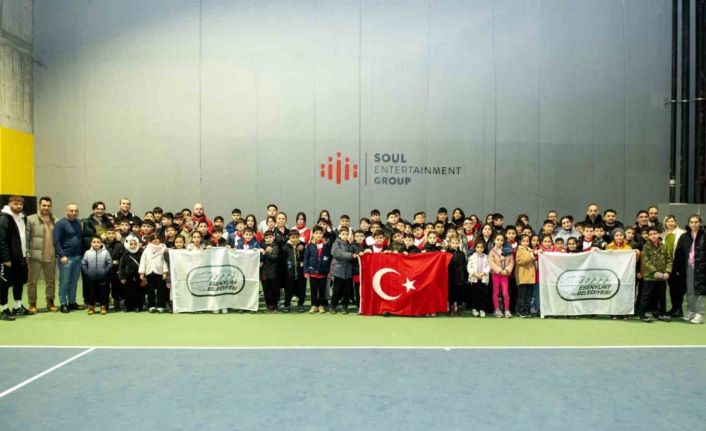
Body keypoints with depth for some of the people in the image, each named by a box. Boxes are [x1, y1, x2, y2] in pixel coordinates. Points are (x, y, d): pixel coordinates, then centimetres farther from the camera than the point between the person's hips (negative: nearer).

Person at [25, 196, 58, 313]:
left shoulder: (55, 221, 9)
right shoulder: (31, 219, -1)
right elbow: (26, 238, -4)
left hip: (51, 256, 3)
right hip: (35, 256, -3)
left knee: (51, 281, 10)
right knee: (33, 281, 3)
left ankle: (50, 302, 21)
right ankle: (32, 304, 14)